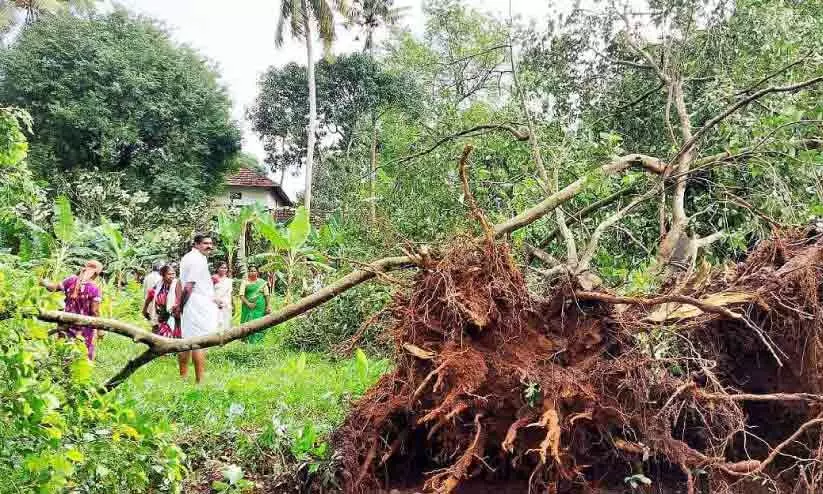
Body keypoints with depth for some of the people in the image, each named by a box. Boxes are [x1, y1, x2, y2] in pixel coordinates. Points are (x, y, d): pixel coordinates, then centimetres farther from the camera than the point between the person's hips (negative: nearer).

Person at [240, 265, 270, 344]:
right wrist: (248, 303, -15)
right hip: (248, 307, 0)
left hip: (260, 307, 1)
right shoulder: (245, 282, 5)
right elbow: (241, 295, -2)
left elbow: (266, 295, 7)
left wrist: (267, 307, 0)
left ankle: (258, 340, 2)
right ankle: (248, 341, -1)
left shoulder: (262, 282, 7)